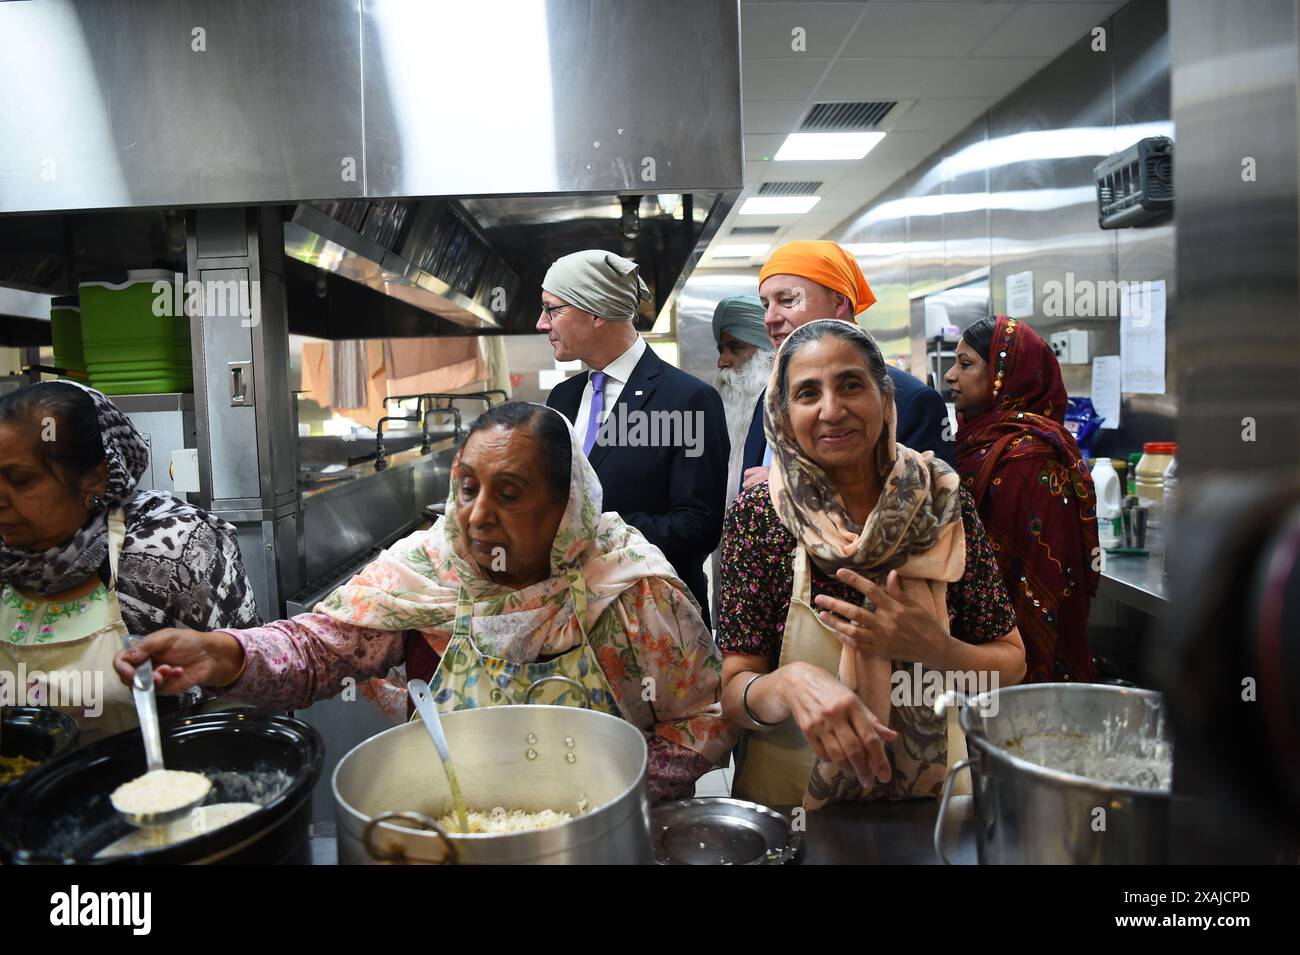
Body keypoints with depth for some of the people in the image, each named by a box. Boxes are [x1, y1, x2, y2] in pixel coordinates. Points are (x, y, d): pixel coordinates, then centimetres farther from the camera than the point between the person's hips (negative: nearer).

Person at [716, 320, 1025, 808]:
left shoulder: (946, 504, -4)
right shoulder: (756, 516, -8)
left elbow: (1011, 664, 2)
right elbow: (734, 693, -9)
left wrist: (934, 649, -17)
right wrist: (789, 683, -29)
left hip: (932, 790, 0)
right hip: (788, 796, 1)